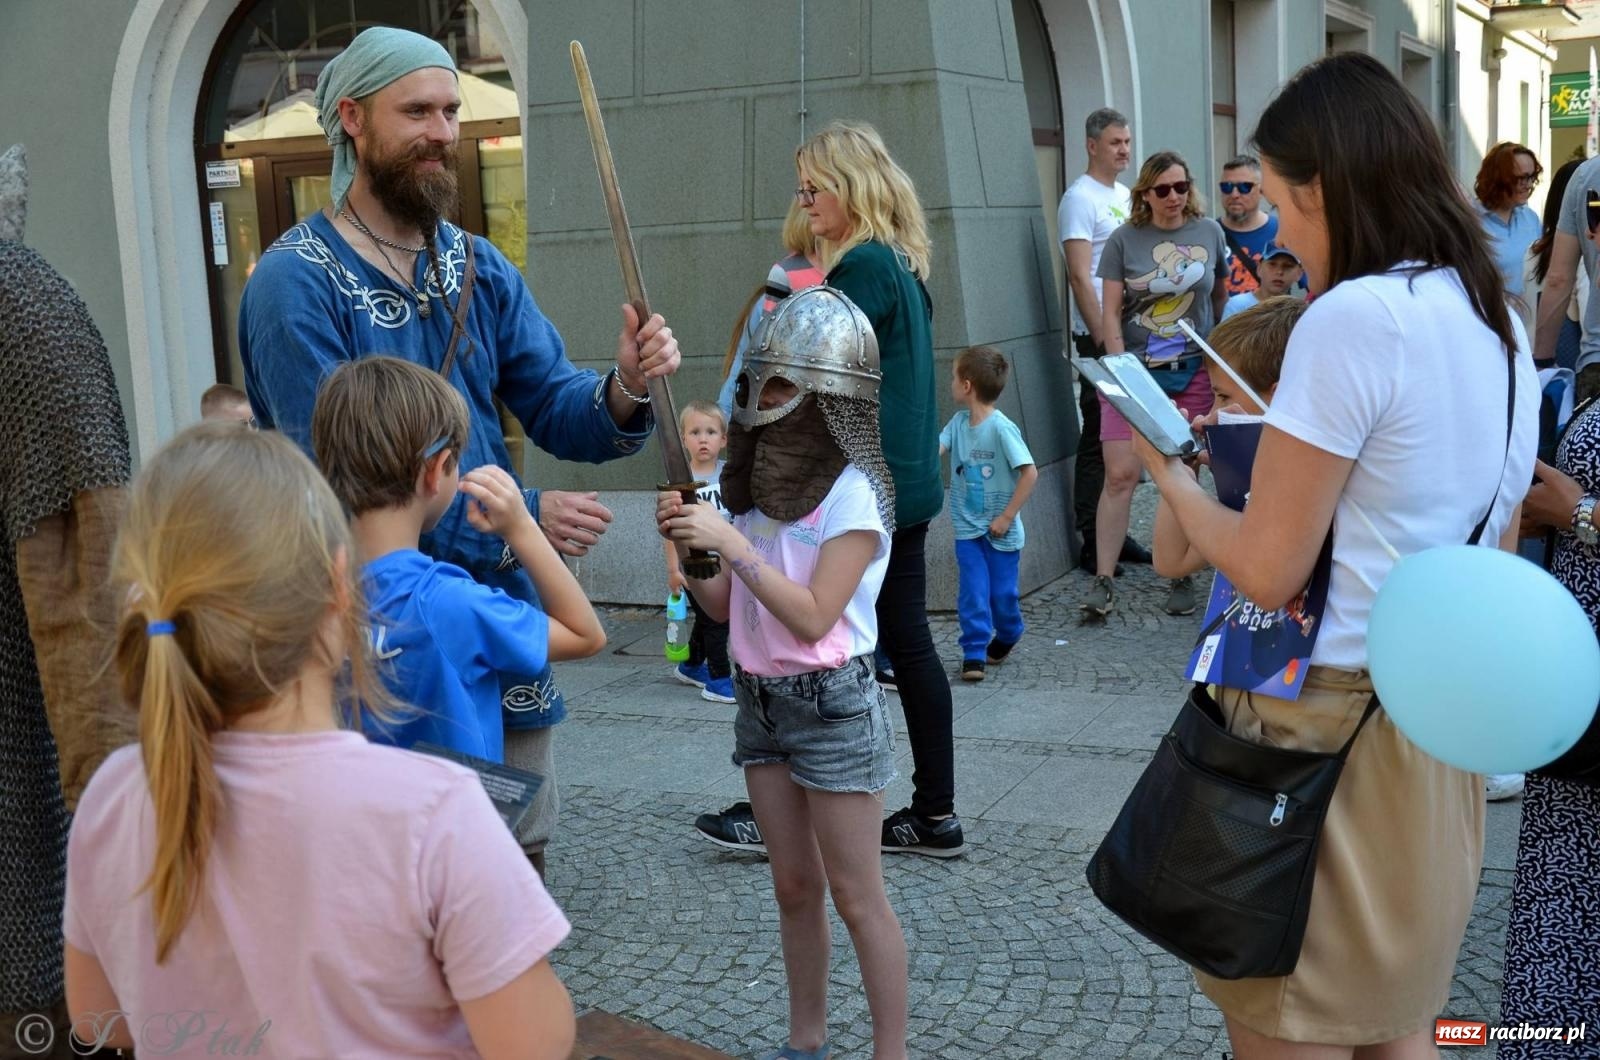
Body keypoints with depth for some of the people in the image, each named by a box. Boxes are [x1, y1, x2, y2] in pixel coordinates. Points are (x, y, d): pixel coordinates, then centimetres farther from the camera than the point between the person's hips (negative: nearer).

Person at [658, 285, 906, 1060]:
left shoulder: (852, 493, -16)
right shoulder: (761, 481, 6)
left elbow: (813, 617, -22)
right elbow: (725, 606, 9)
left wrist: (730, 542, -24)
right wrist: (685, 547, -9)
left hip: (832, 706, -7)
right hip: (759, 700, 7)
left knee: (857, 897, 2)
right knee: (794, 886, 15)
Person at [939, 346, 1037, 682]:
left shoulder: (1001, 427, -19)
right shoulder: (958, 422, 0)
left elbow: (1030, 473, -19)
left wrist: (1006, 518, -17)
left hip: (1000, 531, -4)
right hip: (968, 528, 4)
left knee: (1002, 592, 10)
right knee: (972, 593, -4)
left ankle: (1005, 638, 36)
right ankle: (974, 654, 2)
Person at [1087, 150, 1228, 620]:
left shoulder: (1209, 232, 5)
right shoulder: (1124, 240, 0)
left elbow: (1222, 295, 16)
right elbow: (1110, 312, -1)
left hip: (1192, 373, 1)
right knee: (1120, 474, -7)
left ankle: (1181, 578, 16)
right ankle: (1103, 579, -1)